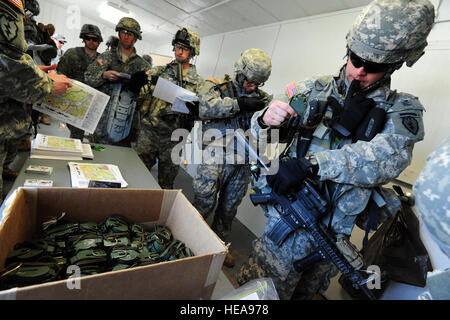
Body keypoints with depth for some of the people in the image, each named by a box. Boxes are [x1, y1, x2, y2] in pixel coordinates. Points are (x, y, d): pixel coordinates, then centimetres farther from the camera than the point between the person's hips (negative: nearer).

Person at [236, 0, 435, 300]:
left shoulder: (401, 109, 1)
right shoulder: (314, 89, 1)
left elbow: (389, 156, -20)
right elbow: (263, 136, 0)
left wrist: (312, 163, -33)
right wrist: (265, 120, -25)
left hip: (335, 232, 1)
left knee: (308, 292, 22)